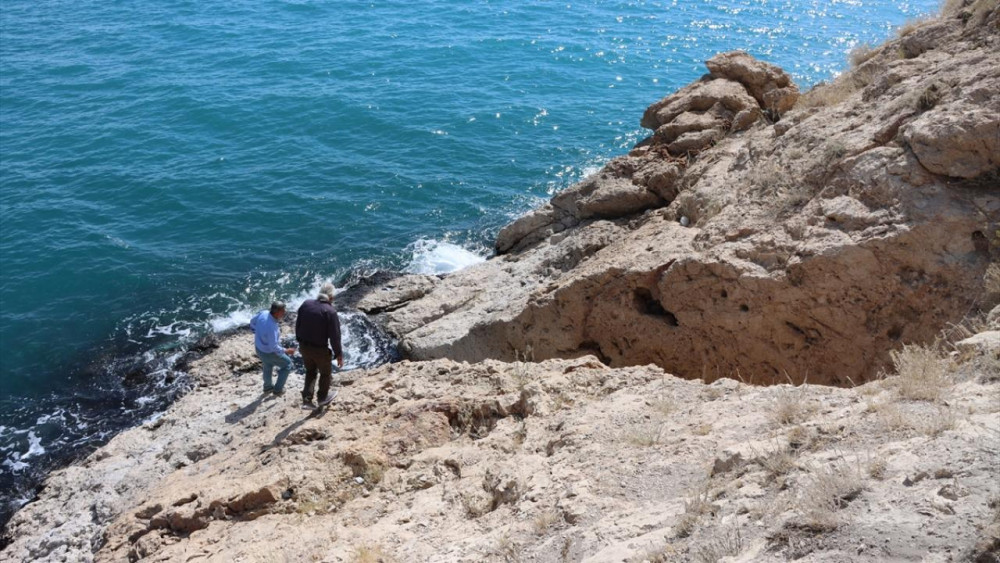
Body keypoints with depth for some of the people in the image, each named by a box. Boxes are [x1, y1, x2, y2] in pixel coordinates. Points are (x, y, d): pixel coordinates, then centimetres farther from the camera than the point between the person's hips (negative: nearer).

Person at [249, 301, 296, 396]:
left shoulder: (263, 313, -18)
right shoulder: (272, 327, -40)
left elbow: (252, 321, 4)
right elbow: (274, 347, -34)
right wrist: (286, 351, -18)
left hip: (259, 347, 8)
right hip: (270, 352, -7)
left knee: (268, 366, 34)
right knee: (287, 364, 18)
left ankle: (268, 387, 58)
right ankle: (278, 389, 29)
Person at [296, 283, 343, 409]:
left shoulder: (306, 304, -6)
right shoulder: (330, 311, -24)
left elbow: (298, 324, 5)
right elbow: (335, 336, -20)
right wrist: (339, 355, -9)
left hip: (304, 346, 5)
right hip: (320, 349, -5)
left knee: (310, 371, 26)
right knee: (325, 372, 22)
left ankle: (307, 400, 22)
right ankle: (323, 397, 40)